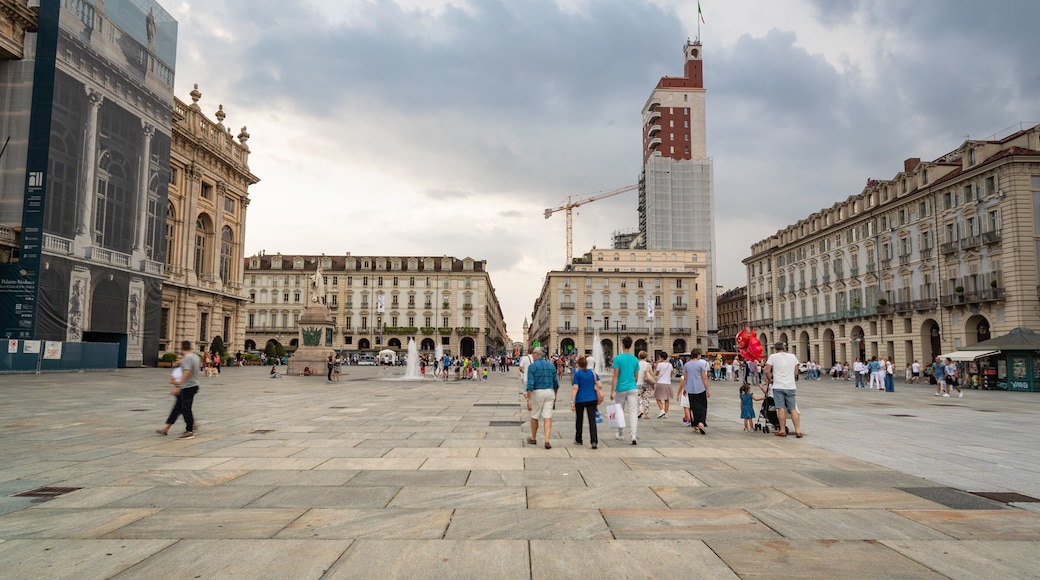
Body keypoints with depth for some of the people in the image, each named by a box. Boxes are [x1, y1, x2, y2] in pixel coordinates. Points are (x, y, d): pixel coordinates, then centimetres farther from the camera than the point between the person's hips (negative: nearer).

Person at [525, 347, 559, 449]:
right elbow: (556, 383, 11)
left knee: (534, 416, 15)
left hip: (537, 392, -3)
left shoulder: (532, 366, -8)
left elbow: (530, 384, -15)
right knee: (548, 417, 1)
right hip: (550, 392, 3)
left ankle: (533, 438, 29)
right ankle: (547, 441, -10)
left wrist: (528, 399, -14)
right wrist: (555, 396, 24)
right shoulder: (551, 365, 6)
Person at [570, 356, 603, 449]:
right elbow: (600, 386, 0)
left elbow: (575, 388, -13)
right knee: (592, 420, -1)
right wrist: (599, 392, 21)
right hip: (592, 399, 2)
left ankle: (578, 440, 27)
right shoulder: (593, 373, 4)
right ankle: (594, 441, -15)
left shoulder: (577, 374, -6)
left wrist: (572, 401, -13)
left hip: (580, 400, -2)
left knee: (579, 420, 15)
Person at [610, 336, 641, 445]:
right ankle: (633, 435, -14)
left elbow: (615, 376, -9)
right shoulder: (635, 359, 5)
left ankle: (620, 434, 26)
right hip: (633, 388, 2)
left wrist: (612, 391, -6)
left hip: (621, 389, -2)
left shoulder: (618, 358, -7)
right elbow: (637, 377, 11)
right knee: (633, 412, -2)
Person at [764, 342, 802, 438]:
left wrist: (769, 379, 11)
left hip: (778, 386, -3)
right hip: (791, 386, 3)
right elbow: (796, 371, 19)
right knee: (793, 408, 5)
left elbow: (767, 371, -6)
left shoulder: (773, 356, -3)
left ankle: (782, 431, 1)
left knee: (781, 408, -1)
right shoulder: (793, 356, 9)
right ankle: (798, 430, 2)